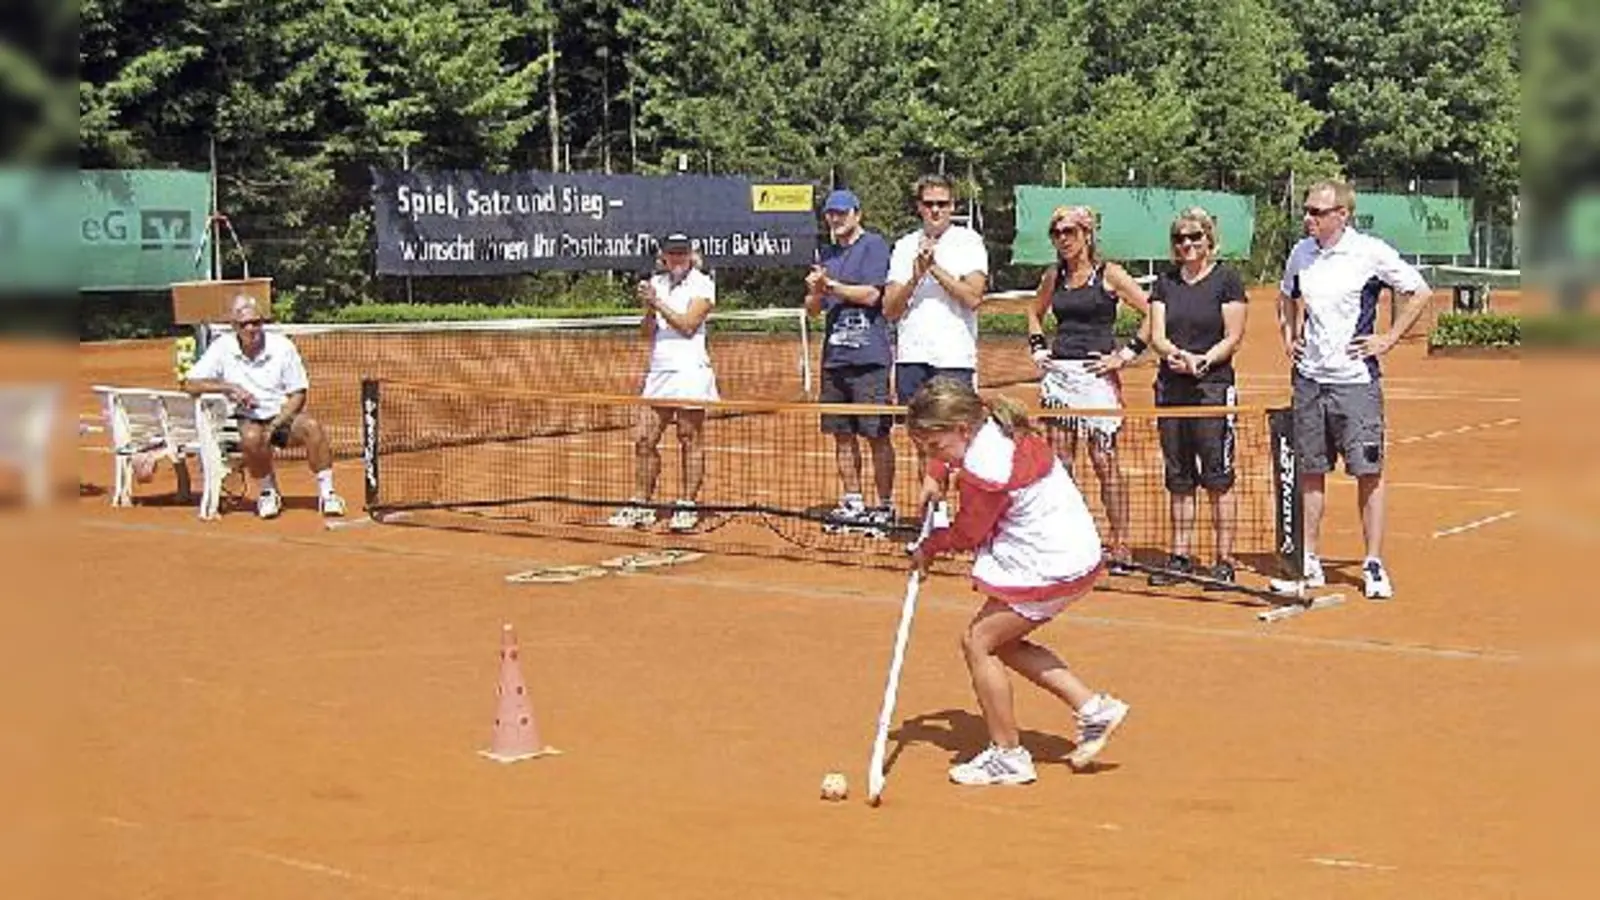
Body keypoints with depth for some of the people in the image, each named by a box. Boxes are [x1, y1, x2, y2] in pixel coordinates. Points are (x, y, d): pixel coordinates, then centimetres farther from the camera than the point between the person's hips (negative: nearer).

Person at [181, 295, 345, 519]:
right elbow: (189, 384, -5)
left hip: (283, 417, 1)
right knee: (251, 437, -36)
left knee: (311, 426, -31)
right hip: (247, 420, -1)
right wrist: (229, 387, -18)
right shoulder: (222, 348, -2)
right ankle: (269, 491, -9)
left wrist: (275, 425, -15)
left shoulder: (282, 346, -3)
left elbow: (298, 395, 0)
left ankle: (326, 493, -20)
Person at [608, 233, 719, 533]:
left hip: (690, 370, -5)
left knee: (690, 440, -1)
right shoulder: (657, 282, 14)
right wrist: (649, 308, -10)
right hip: (658, 371, 5)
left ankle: (687, 507, 3)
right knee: (644, 439, 2)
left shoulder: (702, 284, 0)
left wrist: (659, 304, -13)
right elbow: (647, 331, 8)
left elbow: (688, 325, -11)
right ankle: (641, 505, 7)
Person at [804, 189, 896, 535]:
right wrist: (816, 292, -4)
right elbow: (813, 309, 18)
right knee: (843, 435, 10)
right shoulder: (828, 253, 18)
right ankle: (852, 503, 18)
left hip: (868, 356, -7)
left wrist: (830, 285, -7)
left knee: (876, 434, -4)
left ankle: (885, 506, 2)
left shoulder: (874, 245, -3)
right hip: (835, 355, 7)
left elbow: (870, 295, -14)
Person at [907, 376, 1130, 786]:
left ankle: (1008, 755, 4)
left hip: (1050, 565, -10)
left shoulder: (986, 469, -25)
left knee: (977, 641, -4)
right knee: (1002, 642, 17)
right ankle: (1093, 708, 18)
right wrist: (935, 476, 12)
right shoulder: (992, 425, 3)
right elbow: (944, 452, 28)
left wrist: (928, 549, 7)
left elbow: (967, 534, -10)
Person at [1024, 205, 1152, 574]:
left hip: (1096, 375, -5)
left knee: (1104, 460, -5)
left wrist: (1126, 355, -9)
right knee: (1058, 461, 5)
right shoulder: (1054, 276, 12)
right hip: (1057, 374, 5)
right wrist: (1038, 350, 15)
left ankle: (1120, 546, 0)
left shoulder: (1108, 274, -3)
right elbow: (1035, 313, 31)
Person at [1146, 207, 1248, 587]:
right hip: (1171, 389, 5)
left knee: (1218, 478, -4)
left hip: (1214, 387, -5)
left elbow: (1233, 338, -4)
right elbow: (1157, 335, 6)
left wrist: (1201, 361, -19)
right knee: (1178, 480, 9)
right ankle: (1180, 557, 16)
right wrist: (1176, 354, -15)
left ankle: (1225, 560, 1)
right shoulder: (1165, 282, 13)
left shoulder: (1227, 279, -1)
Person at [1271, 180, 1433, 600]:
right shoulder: (1301, 253, 8)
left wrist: (1388, 339, -7)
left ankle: (1374, 566, 6)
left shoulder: (1370, 252, -8)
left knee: (1368, 472, -1)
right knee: (1310, 471, 8)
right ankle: (1310, 564, 16)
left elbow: (1420, 293, -3)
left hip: (1356, 379, -5)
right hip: (1309, 377, 5)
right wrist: (1289, 335, 14)